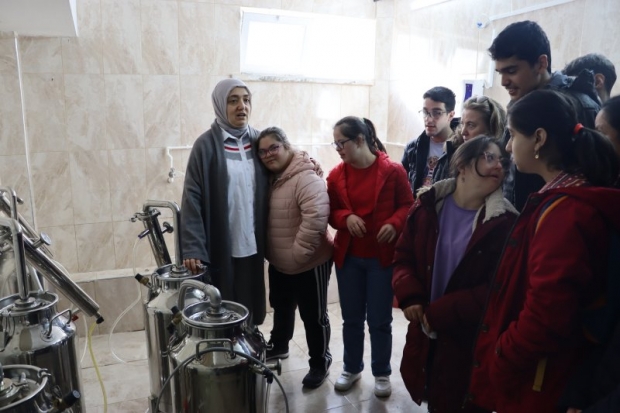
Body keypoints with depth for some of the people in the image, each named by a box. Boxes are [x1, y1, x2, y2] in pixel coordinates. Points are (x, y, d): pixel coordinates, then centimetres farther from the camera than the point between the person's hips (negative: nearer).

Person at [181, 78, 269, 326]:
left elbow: (268, 191, 14)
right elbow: (193, 199, -12)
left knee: (250, 310, 15)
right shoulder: (206, 145, -8)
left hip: (253, 246, 4)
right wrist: (193, 249, -20)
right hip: (221, 249, -4)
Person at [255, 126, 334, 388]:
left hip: (309, 264, -8)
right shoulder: (269, 178, 5)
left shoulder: (306, 177, -22)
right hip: (278, 262, 8)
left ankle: (320, 363, 28)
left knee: (313, 316, 9)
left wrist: (298, 253, -28)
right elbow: (264, 218, 16)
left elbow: (316, 217, -33)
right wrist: (269, 252, 8)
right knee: (281, 307, 27)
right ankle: (278, 346, 50)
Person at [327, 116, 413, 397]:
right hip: (348, 257, 3)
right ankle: (352, 369, 36)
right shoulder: (336, 175, 0)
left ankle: (382, 373, 30)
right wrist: (346, 217, -15)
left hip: (382, 257, -3)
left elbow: (408, 205, -2)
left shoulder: (392, 171, -9)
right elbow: (330, 212, 6)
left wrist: (394, 224, -21)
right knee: (351, 319, 15)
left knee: (379, 320, 8)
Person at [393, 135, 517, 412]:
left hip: (471, 340, -3)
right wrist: (410, 299, -14)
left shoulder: (504, 222, -13)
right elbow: (403, 257, 3)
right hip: (425, 331, 4)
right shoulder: (427, 206, -2)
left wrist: (441, 312, -20)